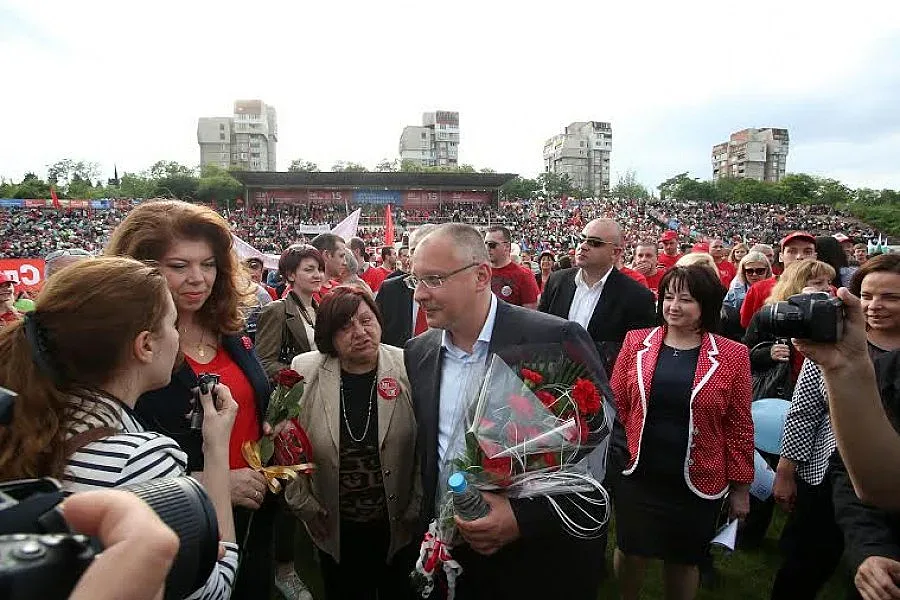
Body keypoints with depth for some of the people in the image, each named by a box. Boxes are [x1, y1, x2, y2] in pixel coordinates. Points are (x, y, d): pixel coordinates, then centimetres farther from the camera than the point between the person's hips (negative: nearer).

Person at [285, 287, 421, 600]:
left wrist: (415, 509, -5)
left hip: (399, 527, 0)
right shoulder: (305, 371, -10)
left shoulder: (408, 368, -13)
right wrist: (304, 505, 0)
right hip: (335, 530, 1)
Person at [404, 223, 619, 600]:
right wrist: (432, 524, -2)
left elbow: (607, 446, -17)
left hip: (539, 561, -4)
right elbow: (425, 446, 8)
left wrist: (526, 518, -23)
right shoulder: (418, 352, -2)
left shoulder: (556, 340, -19)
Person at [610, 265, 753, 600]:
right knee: (631, 552, 17)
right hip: (637, 475, 1)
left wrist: (740, 486, 2)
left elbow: (739, 427, -2)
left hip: (697, 483, -1)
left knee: (684, 561, 17)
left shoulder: (732, 356, -7)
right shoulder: (636, 342, -4)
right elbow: (616, 405, 1)